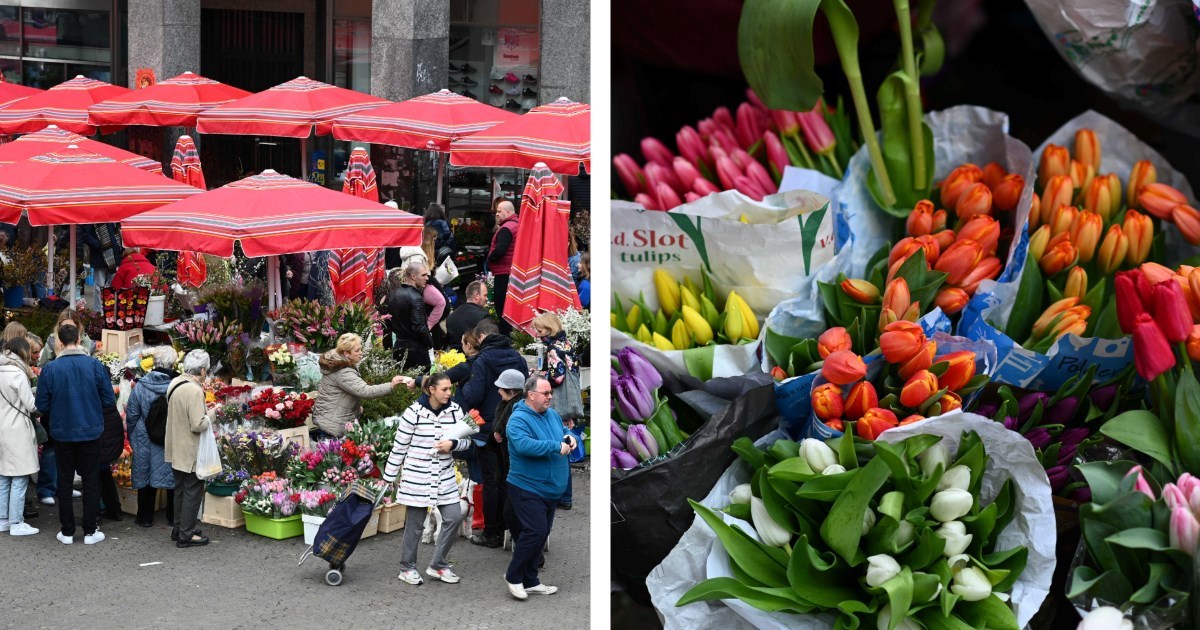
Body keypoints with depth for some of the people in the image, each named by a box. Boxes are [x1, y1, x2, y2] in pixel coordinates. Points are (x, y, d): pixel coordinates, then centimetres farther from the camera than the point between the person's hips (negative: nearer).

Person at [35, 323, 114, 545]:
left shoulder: (50, 369, -12)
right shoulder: (96, 366, -11)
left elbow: (42, 405, -7)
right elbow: (109, 400, -6)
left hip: (62, 433, 0)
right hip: (90, 433, 0)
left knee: (65, 481, 13)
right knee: (91, 481, 11)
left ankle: (67, 531, 17)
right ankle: (90, 531, 13)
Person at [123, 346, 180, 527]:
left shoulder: (140, 386, -10)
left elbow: (131, 415, -1)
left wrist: (132, 437, 13)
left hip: (146, 442, 1)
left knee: (146, 476, 13)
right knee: (173, 477, 12)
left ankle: (145, 517, 19)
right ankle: (174, 516, 21)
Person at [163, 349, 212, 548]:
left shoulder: (174, 383, 3)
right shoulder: (194, 390, -25)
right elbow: (198, 425, -26)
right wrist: (208, 418, -9)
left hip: (176, 448, 9)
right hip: (190, 451, -9)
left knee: (181, 489, 20)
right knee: (193, 491, 2)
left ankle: (179, 528, 31)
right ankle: (186, 535, 7)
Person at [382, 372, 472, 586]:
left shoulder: (455, 411, 0)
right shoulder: (414, 412, -12)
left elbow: (466, 440, 7)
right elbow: (399, 447, -6)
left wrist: (453, 444, -15)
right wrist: (389, 477, -2)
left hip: (444, 477, 5)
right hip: (417, 476, -4)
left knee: (454, 517, 0)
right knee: (415, 523, 5)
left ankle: (438, 564, 16)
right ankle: (407, 567, 23)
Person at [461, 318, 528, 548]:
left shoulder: (482, 360, -13)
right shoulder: (518, 358, 4)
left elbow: (473, 397, -18)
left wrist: (463, 387, 2)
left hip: (489, 428, -5)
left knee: (491, 481, 2)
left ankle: (491, 533, 7)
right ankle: (507, 528, 20)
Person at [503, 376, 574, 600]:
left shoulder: (552, 414, 9)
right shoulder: (518, 419, -17)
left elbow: (564, 433, 24)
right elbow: (523, 445, -33)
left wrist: (570, 438, -1)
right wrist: (556, 446, -30)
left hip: (550, 489, 8)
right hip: (527, 489, -8)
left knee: (541, 534, 12)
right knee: (535, 531, -15)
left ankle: (530, 581, 23)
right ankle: (513, 576, 3)